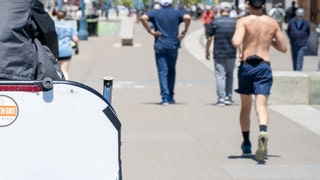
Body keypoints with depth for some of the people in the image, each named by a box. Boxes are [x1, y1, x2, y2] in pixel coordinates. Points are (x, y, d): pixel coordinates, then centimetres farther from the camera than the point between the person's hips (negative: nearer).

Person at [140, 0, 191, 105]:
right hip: (173, 46, 1)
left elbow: (143, 18, -12)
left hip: (160, 46, -1)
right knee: (171, 71, 15)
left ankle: (165, 97, -13)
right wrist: (184, 32, -6)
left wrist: (150, 31, -6)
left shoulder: (155, 13, 6)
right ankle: (170, 97, 17)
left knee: (162, 71, -2)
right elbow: (187, 17, -15)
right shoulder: (176, 13, 5)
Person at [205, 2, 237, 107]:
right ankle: (228, 97, 15)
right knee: (229, 75, 16)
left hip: (218, 54, -2)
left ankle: (221, 99, -4)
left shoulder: (215, 22, -4)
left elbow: (209, 39, -1)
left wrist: (207, 51, 9)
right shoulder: (235, 22, 1)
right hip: (231, 54, 2)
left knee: (220, 76, -1)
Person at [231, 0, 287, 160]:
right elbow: (283, 48, 12)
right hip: (264, 66, 1)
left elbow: (236, 42, -21)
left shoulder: (243, 21, -4)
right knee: (261, 106, -9)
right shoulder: (272, 23, 6)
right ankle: (263, 131, -40)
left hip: (246, 65, -1)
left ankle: (246, 144, 27)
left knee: (245, 107, 16)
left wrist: (240, 50, 2)